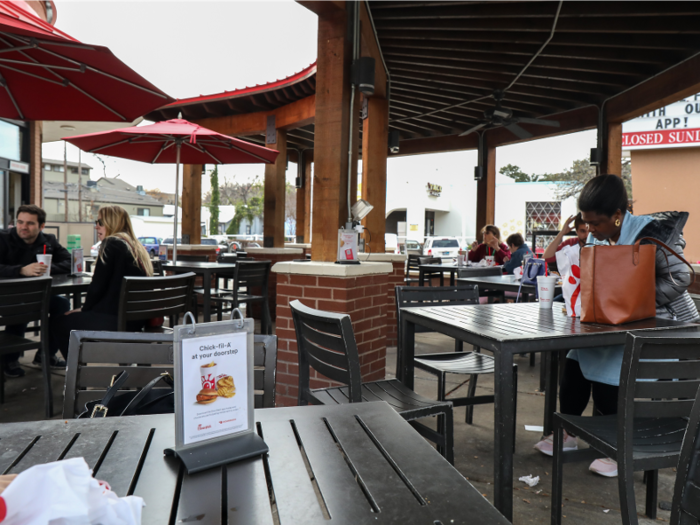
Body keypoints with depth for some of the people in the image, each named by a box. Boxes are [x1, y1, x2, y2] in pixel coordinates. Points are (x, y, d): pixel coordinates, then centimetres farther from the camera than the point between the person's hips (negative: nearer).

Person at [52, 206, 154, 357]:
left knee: (57, 322, 9)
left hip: (113, 319, -9)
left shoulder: (111, 244, -8)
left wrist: (84, 309, 6)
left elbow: (97, 286, -11)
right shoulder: (136, 247, 15)